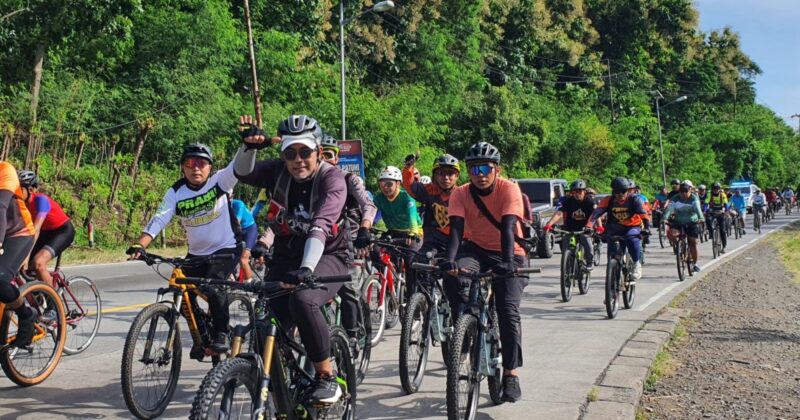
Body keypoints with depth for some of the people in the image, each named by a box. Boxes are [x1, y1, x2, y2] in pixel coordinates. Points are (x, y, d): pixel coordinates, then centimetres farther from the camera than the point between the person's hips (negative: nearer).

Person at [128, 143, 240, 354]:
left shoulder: (220, 181, -11)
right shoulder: (176, 192, -6)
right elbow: (158, 220, -16)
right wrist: (139, 245, -31)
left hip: (227, 249, -4)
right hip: (197, 253, 4)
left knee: (213, 285, -28)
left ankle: (221, 333, -10)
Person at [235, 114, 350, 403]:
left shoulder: (332, 179, -20)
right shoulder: (279, 171, -7)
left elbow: (320, 226, -35)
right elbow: (243, 173, -24)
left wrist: (306, 269, -49)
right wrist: (249, 146, -44)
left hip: (327, 257, -4)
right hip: (286, 257, 5)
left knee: (302, 299, -35)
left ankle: (327, 377, -18)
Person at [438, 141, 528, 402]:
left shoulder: (509, 189, -18)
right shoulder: (461, 194, -11)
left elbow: (508, 227, -30)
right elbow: (456, 229, -23)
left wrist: (508, 262, -44)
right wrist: (449, 259, -41)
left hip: (508, 254, -2)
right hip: (476, 249, 2)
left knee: (508, 309, -17)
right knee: (453, 277, -31)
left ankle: (511, 374, -8)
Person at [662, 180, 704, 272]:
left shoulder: (694, 198, -12)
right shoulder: (676, 199, -7)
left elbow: (697, 208, -28)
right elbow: (669, 209, -19)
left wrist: (700, 218, -47)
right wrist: (665, 218, -37)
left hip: (692, 223, -1)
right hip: (678, 223, 1)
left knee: (693, 243, 0)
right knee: (670, 233, -28)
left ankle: (695, 264, 17)